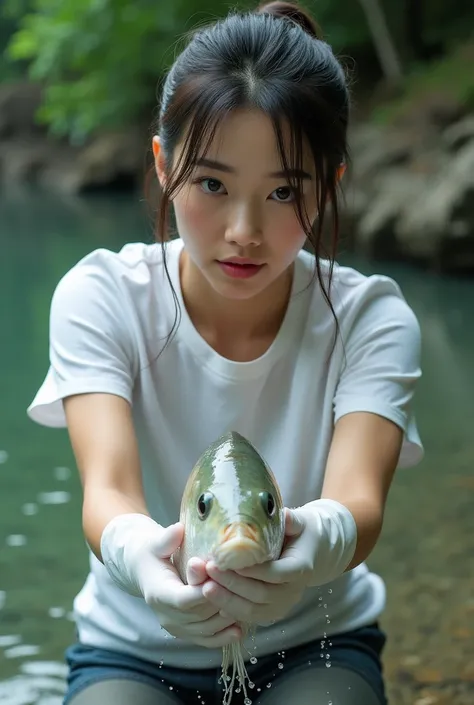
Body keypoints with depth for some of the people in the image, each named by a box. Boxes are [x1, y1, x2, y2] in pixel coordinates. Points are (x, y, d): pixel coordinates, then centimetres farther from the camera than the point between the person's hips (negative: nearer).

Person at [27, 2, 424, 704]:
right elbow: (107, 485, -28)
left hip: (314, 645, 2)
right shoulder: (102, 296, -14)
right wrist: (139, 553, -53)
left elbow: (359, 499, -29)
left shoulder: (369, 317, -13)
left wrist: (313, 544, -55)